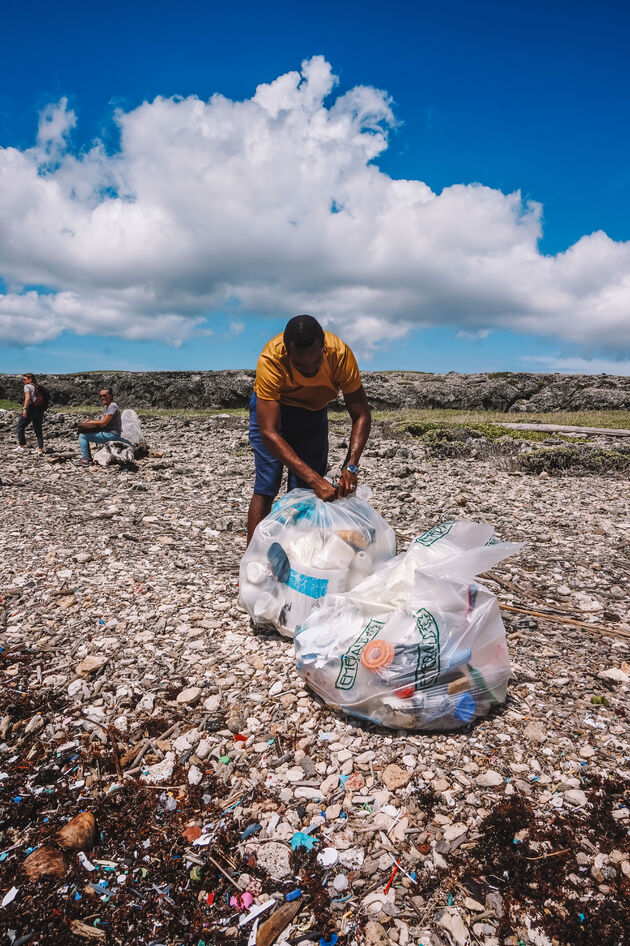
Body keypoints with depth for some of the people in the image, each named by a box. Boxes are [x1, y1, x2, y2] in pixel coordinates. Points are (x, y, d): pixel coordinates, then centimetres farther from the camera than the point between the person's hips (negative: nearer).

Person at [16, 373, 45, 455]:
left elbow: (27, 397, -17)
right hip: (39, 409, 7)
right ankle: (40, 449, 5)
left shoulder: (27, 386, -2)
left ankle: (22, 445, 3)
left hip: (31, 409, -7)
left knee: (20, 426, 6)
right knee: (38, 429, 8)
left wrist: (24, 408, -24)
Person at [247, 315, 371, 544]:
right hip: (271, 408, -2)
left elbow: (362, 416, -24)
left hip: (314, 412, 2)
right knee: (266, 487, -12)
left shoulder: (340, 354, -31)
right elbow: (269, 433, -39)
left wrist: (350, 467, -38)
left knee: (306, 491, -2)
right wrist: (314, 479, -44)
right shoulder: (270, 360, -37)